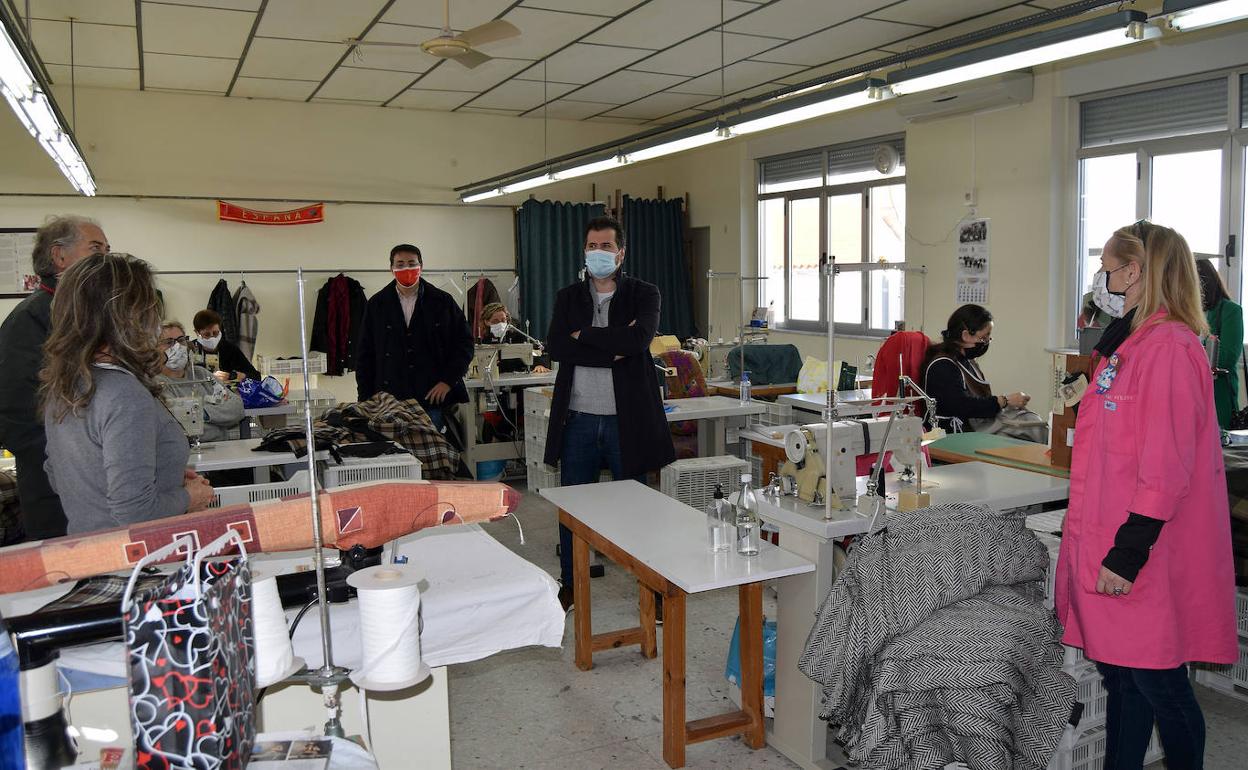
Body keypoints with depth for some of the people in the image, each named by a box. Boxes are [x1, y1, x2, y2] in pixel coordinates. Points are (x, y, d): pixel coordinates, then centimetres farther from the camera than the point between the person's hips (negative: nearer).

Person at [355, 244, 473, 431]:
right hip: (390, 401, 1)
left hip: (434, 398, 0)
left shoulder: (442, 302, 6)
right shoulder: (376, 305, 9)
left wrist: (448, 380, -3)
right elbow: (365, 354, 11)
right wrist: (366, 399, 5)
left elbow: (464, 343, 7)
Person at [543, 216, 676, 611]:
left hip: (626, 419, -2)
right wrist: (614, 350, -14)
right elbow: (555, 347, -8)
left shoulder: (644, 294, 1)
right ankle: (570, 585, 27)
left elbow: (639, 339, -19)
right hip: (578, 418, 3)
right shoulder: (567, 297, 9)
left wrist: (583, 334, -11)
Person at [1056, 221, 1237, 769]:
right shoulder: (1127, 346, 14)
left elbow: (1165, 467, -21)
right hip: (1108, 544, 9)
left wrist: (1129, 553, -20)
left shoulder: (1169, 346, -16)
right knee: (1118, 675, 16)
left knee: (1156, 682, 4)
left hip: (1142, 559, -9)